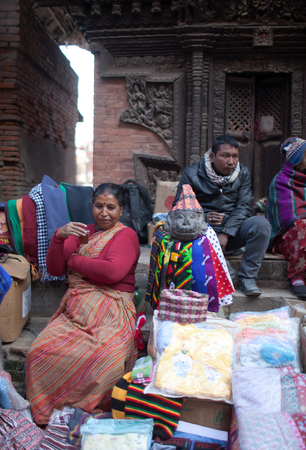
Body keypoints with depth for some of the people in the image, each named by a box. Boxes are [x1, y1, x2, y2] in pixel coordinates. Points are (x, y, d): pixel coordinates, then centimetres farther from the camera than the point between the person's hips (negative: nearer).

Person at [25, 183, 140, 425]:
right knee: (39, 351, -19)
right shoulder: (82, 232, 20)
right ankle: (45, 415, 3)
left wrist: (74, 261, -2)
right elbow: (54, 269, 12)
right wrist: (59, 237, -5)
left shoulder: (126, 235, 2)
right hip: (74, 311, 5)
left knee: (107, 360, -31)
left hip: (109, 314, -5)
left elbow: (113, 271, -16)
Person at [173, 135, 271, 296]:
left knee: (261, 223, -27)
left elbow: (245, 207, -4)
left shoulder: (243, 173, 5)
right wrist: (202, 217, -23)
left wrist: (226, 233, -20)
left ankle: (247, 277, -16)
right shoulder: (192, 173, -1)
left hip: (233, 229, 2)